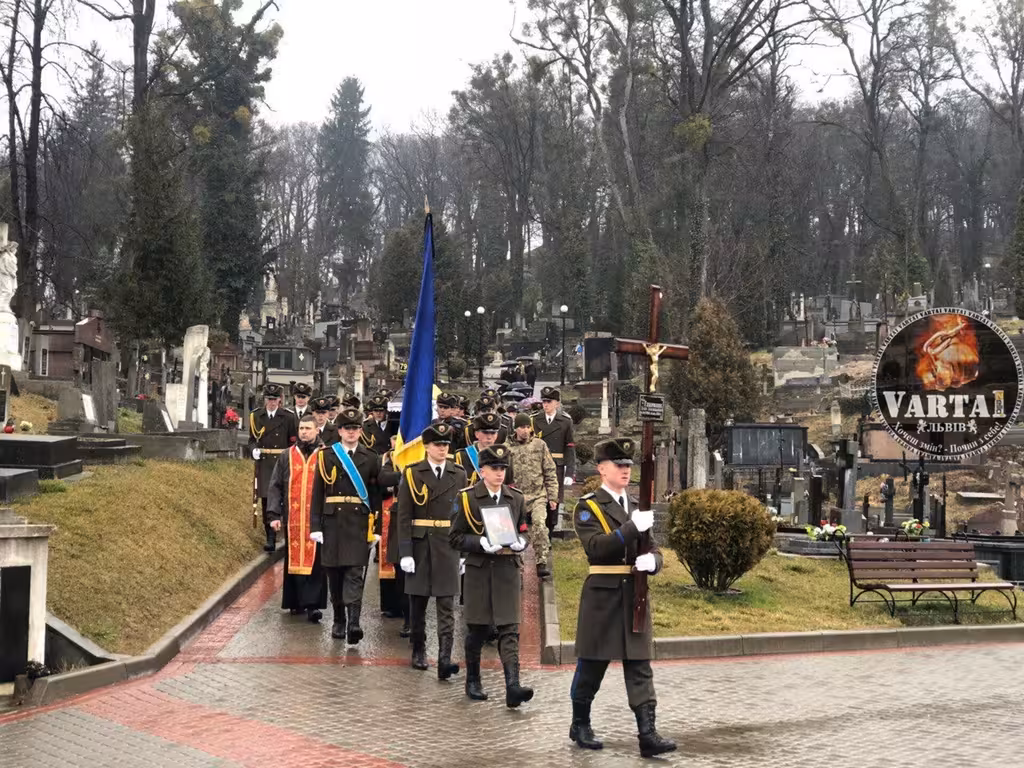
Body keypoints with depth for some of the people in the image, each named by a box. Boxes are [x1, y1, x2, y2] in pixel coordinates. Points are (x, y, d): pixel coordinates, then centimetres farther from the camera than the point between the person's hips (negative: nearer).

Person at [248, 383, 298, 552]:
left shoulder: (289, 417, 1)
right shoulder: (255, 416, 8)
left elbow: (296, 441, 5)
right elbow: (252, 440, 16)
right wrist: (253, 450, -5)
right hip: (263, 464, 2)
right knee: (267, 500, 1)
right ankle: (270, 538, 7)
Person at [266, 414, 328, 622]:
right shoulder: (287, 456, 9)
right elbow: (276, 486, 8)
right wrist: (274, 514, -1)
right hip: (292, 518, 2)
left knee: (314, 560, -6)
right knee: (294, 558, 8)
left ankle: (313, 604, -5)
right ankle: (296, 601, 20)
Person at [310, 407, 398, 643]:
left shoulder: (370, 457, 7)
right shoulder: (326, 456, 5)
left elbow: (382, 479, -9)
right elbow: (317, 493, 3)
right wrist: (315, 525, -3)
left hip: (359, 522, -1)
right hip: (333, 521, 1)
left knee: (355, 572, -8)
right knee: (334, 572, 9)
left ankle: (353, 623, -15)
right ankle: (339, 620, 24)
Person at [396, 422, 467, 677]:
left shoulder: (459, 475, 7)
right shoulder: (412, 474, 0)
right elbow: (403, 516, -3)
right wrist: (405, 553, -9)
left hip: (448, 546, 1)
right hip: (420, 544, -1)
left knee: (446, 606, -5)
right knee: (418, 602, 9)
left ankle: (444, 660, -9)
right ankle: (419, 651, 26)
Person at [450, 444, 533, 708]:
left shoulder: (516, 498, 10)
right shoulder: (467, 497, 0)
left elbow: (523, 531, 19)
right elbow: (455, 537, -1)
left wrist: (520, 543, -4)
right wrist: (482, 543, -17)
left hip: (508, 569, 2)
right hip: (478, 569, -2)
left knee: (509, 629, -7)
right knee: (477, 629, 7)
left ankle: (513, 686, -15)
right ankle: (473, 681, 26)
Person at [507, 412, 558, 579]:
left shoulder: (540, 445, 4)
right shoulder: (507, 448, 4)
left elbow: (550, 472, 7)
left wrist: (553, 496, 2)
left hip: (538, 496, -1)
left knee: (539, 524, -23)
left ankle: (542, 562, -18)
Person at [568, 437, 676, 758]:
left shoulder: (637, 508, 14)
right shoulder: (587, 507, -4)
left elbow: (654, 552, 11)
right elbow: (596, 547, -19)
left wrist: (651, 561, -13)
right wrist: (632, 527, -27)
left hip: (634, 596, 5)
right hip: (602, 595, -5)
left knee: (640, 668, 0)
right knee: (592, 665, 7)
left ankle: (648, 734, -2)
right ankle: (580, 725, 24)